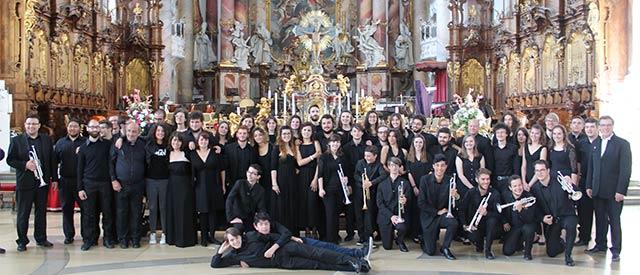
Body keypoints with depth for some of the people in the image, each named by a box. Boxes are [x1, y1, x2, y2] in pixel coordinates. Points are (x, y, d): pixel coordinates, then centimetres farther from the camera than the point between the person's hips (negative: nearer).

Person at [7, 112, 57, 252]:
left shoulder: (47, 140, 7)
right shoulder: (16, 140, 0)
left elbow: (52, 160, 7)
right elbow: (10, 160, -2)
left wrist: (54, 179, 4)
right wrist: (25, 165, -18)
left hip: (43, 182, 3)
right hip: (25, 183, -2)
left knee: (41, 212, 12)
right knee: (23, 214, 7)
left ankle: (41, 238, 23)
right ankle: (22, 241, 17)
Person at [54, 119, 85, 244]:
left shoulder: (85, 142, 2)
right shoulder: (60, 143, 11)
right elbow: (55, 160, 6)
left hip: (82, 181, -3)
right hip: (65, 181, 3)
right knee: (67, 208, 10)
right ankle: (69, 235, 20)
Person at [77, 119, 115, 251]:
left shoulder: (107, 144, 5)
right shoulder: (83, 148, 6)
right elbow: (80, 169, 6)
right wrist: (80, 188, 0)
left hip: (105, 183, 0)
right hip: (89, 184, 0)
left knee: (108, 212, 3)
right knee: (88, 213, 3)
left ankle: (108, 238, 13)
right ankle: (88, 239, 13)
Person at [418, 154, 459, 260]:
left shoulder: (450, 180, -7)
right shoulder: (425, 179, -11)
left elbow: (455, 206, -8)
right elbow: (421, 203, -10)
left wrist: (456, 196, -30)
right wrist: (437, 211, -14)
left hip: (444, 215, 2)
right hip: (428, 217, -2)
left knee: (454, 223, -33)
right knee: (430, 252, -5)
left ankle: (445, 248, -8)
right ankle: (425, 239, 31)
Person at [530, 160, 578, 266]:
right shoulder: (534, 188, -2)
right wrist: (542, 218, -11)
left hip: (566, 215, -2)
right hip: (550, 220, 2)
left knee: (571, 226, -39)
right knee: (551, 253, -1)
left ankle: (567, 256, -17)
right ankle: (561, 243, 36)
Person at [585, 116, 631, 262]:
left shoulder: (622, 144, -6)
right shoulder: (596, 144, 11)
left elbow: (626, 169, -10)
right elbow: (591, 166, 13)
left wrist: (621, 190, -15)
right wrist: (589, 186, 7)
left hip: (614, 191, -4)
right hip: (597, 190, 5)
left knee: (614, 220, 3)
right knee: (600, 219, 11)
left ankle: (615, 250, 12)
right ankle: (600, 244, 23)